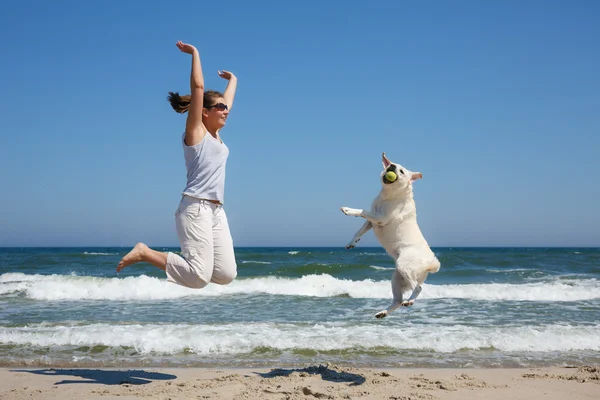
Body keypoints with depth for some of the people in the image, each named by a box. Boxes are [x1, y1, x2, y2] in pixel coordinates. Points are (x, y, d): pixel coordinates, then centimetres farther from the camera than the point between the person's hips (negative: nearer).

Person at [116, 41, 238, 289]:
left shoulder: (216, 134, 18)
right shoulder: (195, 130, -1)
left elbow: (227, 100, 33)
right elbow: (197, 87, -8)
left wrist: (232, 79, 47)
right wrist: (194, 53, -1)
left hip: (216, 211, 8)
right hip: (195, 208, -8)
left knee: (226, 275, -3)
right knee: (198, 277, -18)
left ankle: (186, 261, 19)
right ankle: (144, 253, -1)